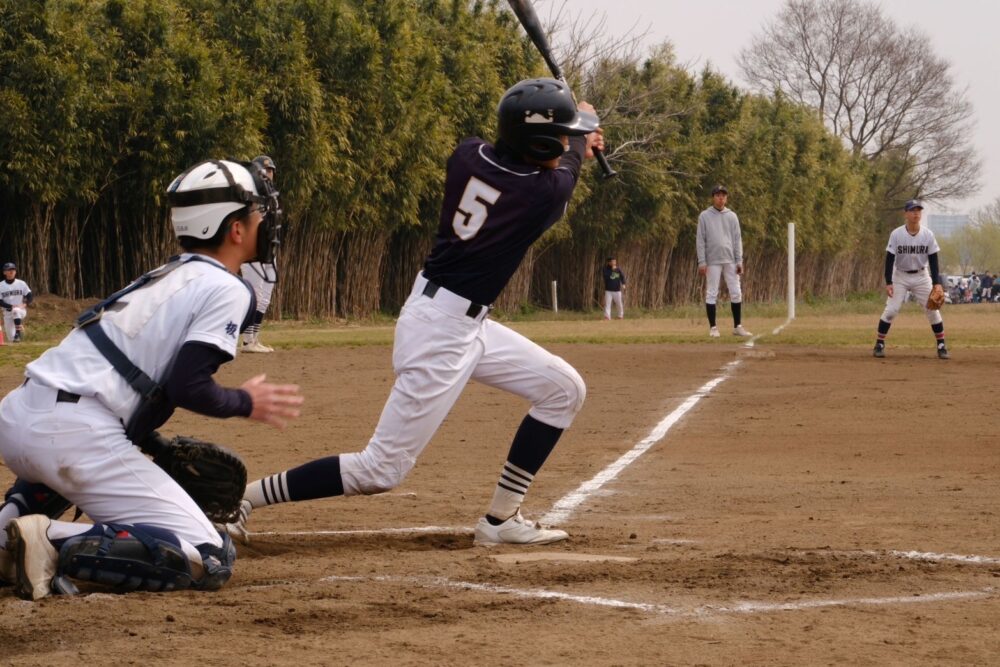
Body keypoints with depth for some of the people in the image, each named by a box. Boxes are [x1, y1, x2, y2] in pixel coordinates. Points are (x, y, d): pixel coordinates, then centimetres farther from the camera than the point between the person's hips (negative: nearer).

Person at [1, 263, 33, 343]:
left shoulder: (21, 283, 0)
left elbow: (30, 297, 0)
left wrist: (25, 304, -20)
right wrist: (11, 306, -20)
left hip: (21, 310, -2)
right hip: (8, 314, 2)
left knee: (16, 311, -40)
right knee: (12, 339, -1)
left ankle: (18, 331, -29)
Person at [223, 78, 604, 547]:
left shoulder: (468, 156, 0)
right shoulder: (546, 191, -17)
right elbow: (563, 175, 9)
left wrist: (577, 143, 30)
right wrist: (583, 129, 29)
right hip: (441, 331, -9)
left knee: (563, 389, 14)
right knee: (381, 470, -5)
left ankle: (501, 519, 17)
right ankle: (241, 496, 0)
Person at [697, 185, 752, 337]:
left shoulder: (732, 216, 9)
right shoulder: (705, 216, 1)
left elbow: (737, 239, 7)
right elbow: (701, 240, -1)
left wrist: (739, 261, 0)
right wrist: (701, 262, -9)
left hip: (730, 261, 3)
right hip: (712, 261, -3)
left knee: (736, 293, 2)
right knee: (711, 294, -1)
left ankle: (737, 327, 8)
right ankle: (713, 327, 4)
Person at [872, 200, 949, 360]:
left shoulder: (928, 235, -10)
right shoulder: (896, 234, -14)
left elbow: (933, 261, -6)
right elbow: (889, 259, -12)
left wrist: (936, 284, -13)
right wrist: (888, 283, -19)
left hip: (921, 277, 2)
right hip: (900, 277, -2)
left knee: (932, 309, -3)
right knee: (891, 310, -11)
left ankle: (941, 345, 6)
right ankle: (879, 344, -1)